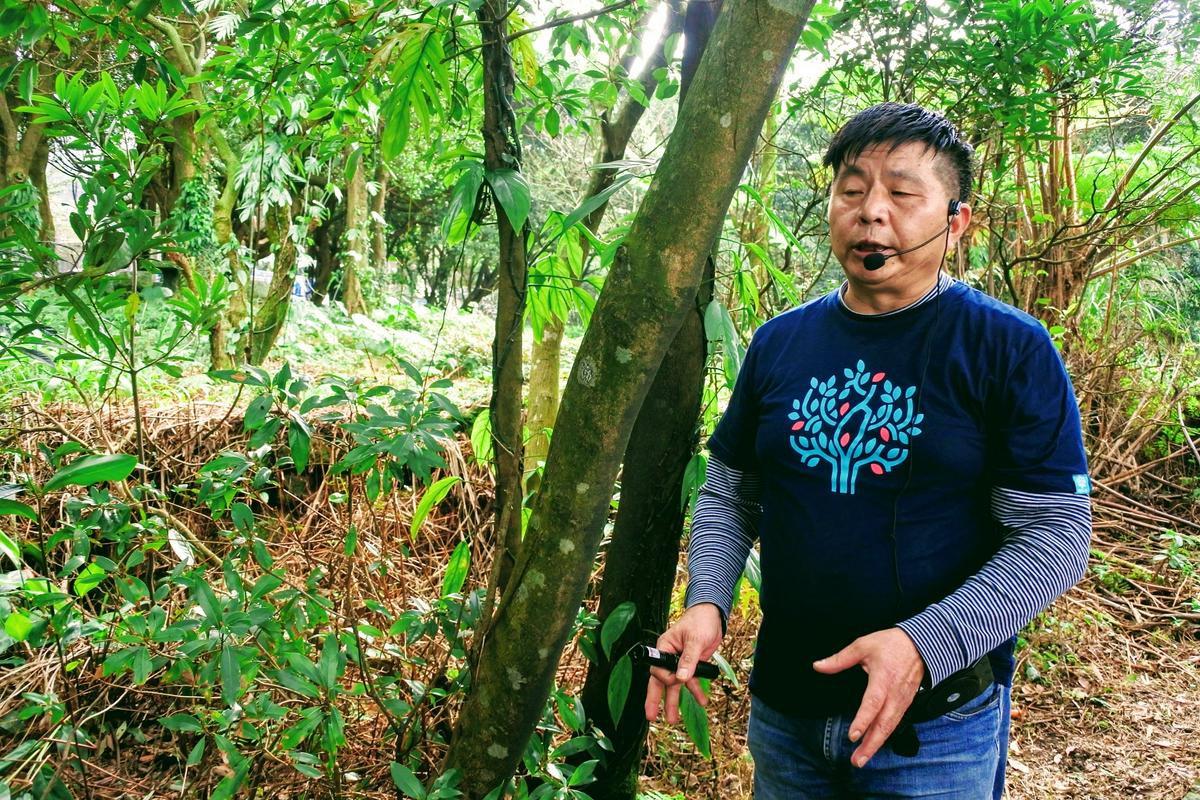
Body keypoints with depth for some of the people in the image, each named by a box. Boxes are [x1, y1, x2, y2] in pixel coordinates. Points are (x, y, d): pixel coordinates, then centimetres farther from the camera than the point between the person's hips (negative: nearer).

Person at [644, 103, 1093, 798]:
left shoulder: (1012, 349, -11)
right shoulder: (781, 341, 2)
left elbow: (1054, 537, -13)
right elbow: (731, 493, 8)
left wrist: (924, 646, -26)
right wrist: (707, 602, -10)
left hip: (938, 728, -4)